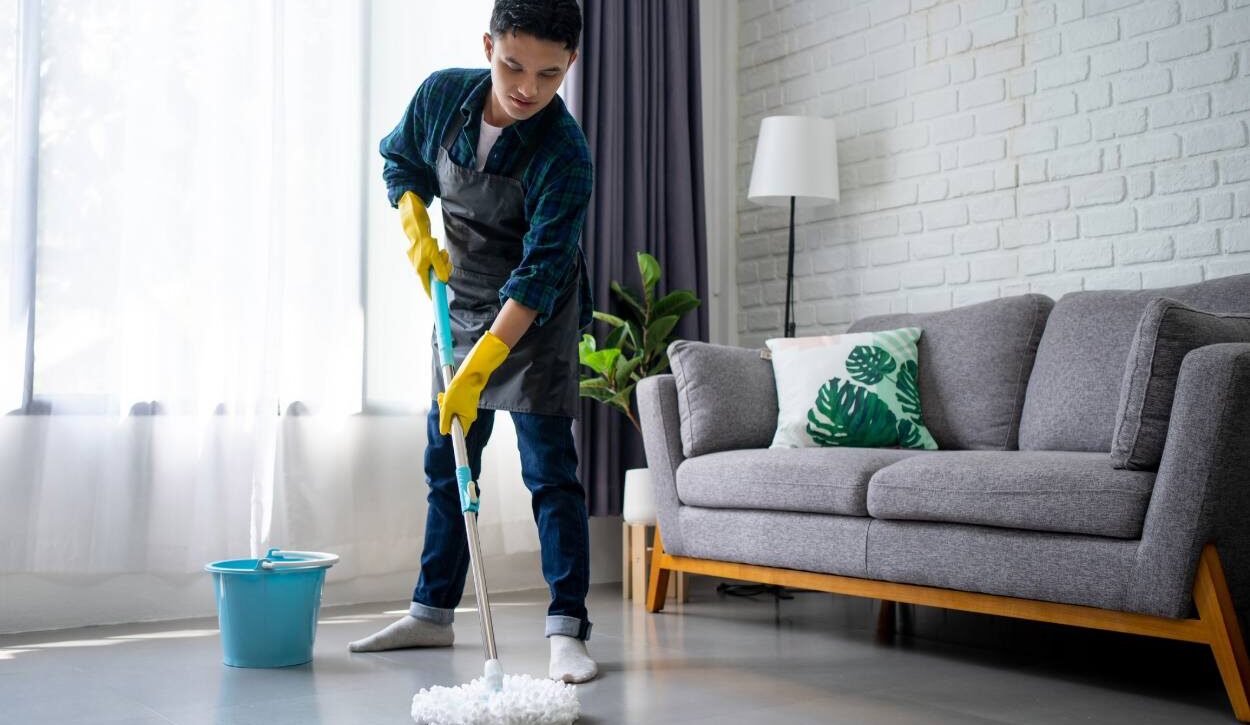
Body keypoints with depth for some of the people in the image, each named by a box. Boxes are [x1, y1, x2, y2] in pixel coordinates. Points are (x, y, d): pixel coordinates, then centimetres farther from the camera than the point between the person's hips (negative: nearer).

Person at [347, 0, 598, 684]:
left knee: (548, 469, -9)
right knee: (445, 464, 10)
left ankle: (567, 630, -3)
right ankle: (431, 614, 23)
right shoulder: (442, 94, -11)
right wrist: (417, 232, -7)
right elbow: (400, 160, 10)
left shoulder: (564, 153, -26)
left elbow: (540, 273, -30)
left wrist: (477, 370, -35)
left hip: (537, 317, -5)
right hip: (462, 303, 5)